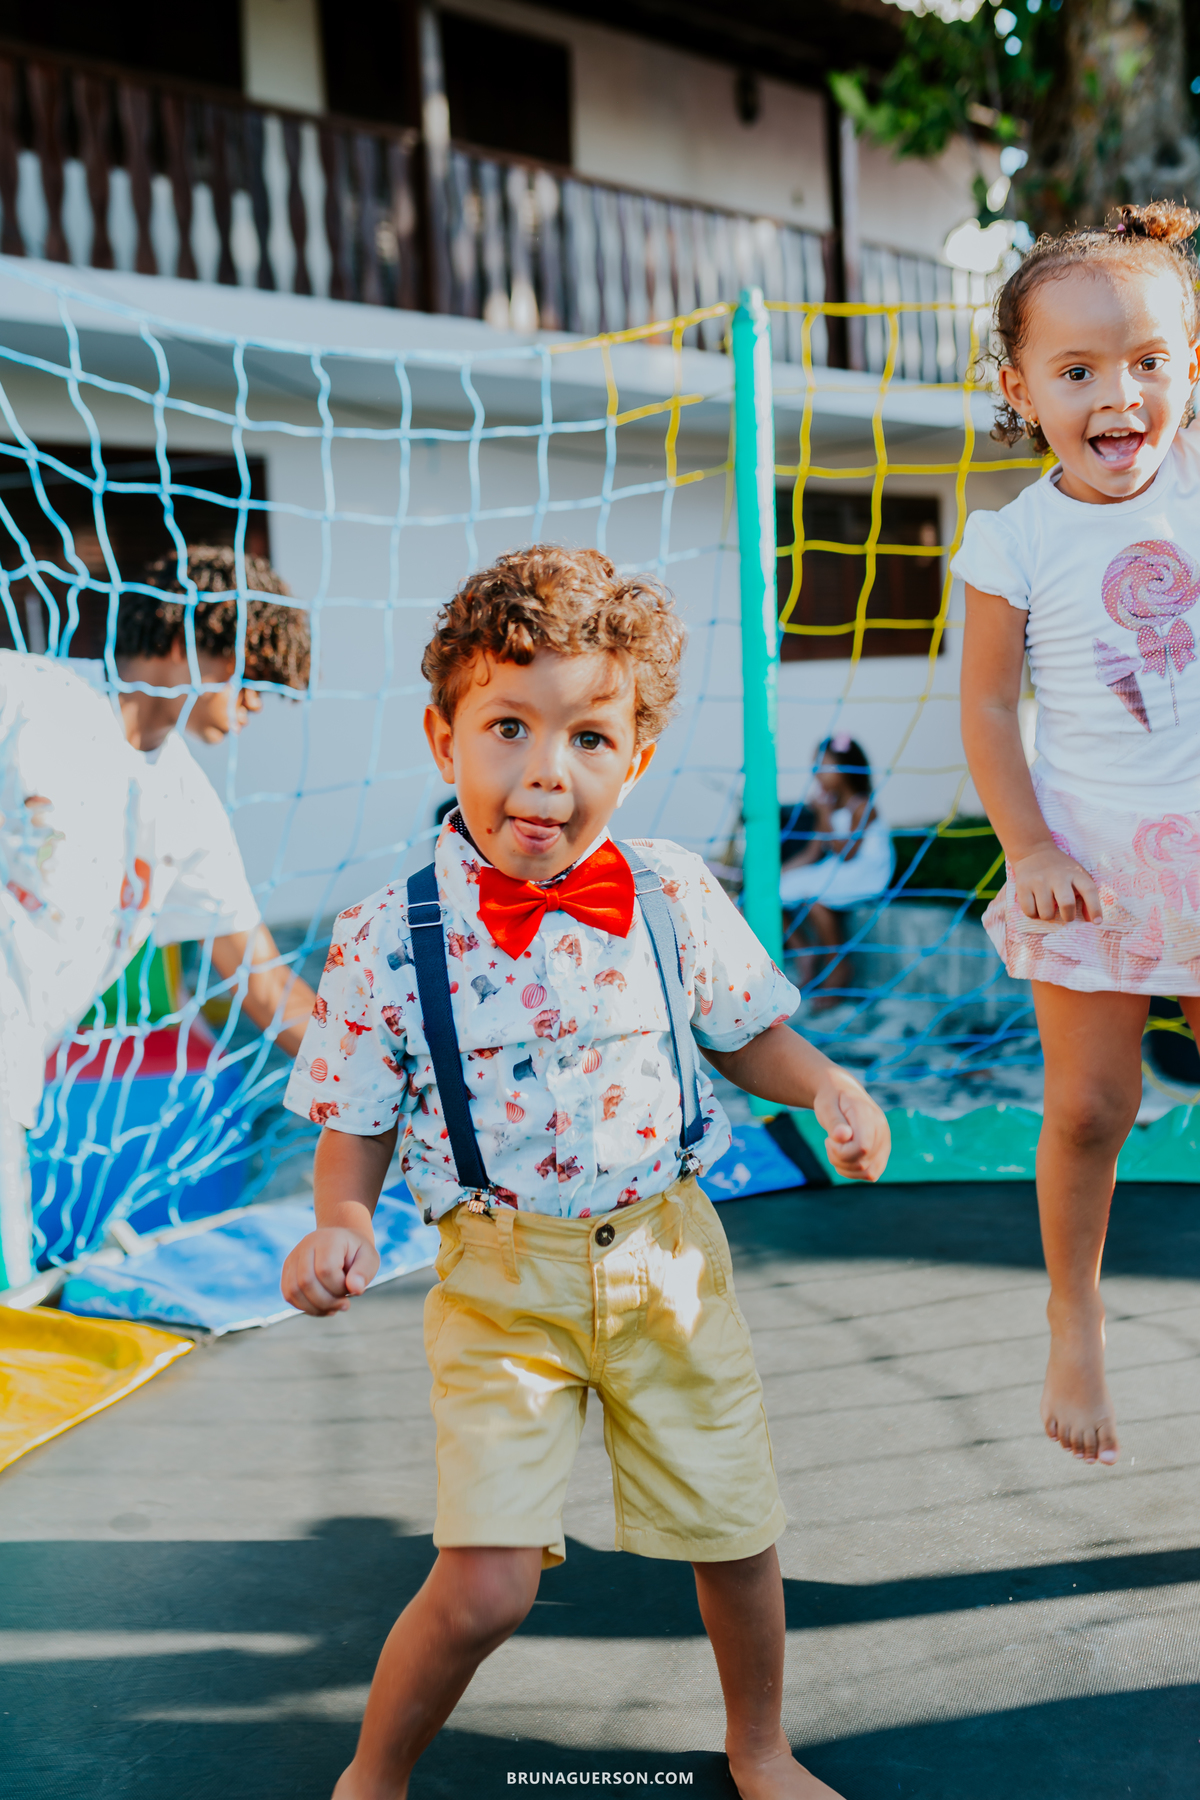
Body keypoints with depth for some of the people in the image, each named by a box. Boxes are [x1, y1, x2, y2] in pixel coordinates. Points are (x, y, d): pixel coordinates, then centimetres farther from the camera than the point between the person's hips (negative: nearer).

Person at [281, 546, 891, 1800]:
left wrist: (824, 1084, -9)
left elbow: (743, 1033, 10)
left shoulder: (673, 898, -6)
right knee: (484, 1585, -10)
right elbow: (357, 1125, -2)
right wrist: (339, 1222, -20)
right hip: (501, 1282, -3)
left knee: (734, 1537, 14)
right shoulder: (389, 939, -12)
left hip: (667, 1258, 3)